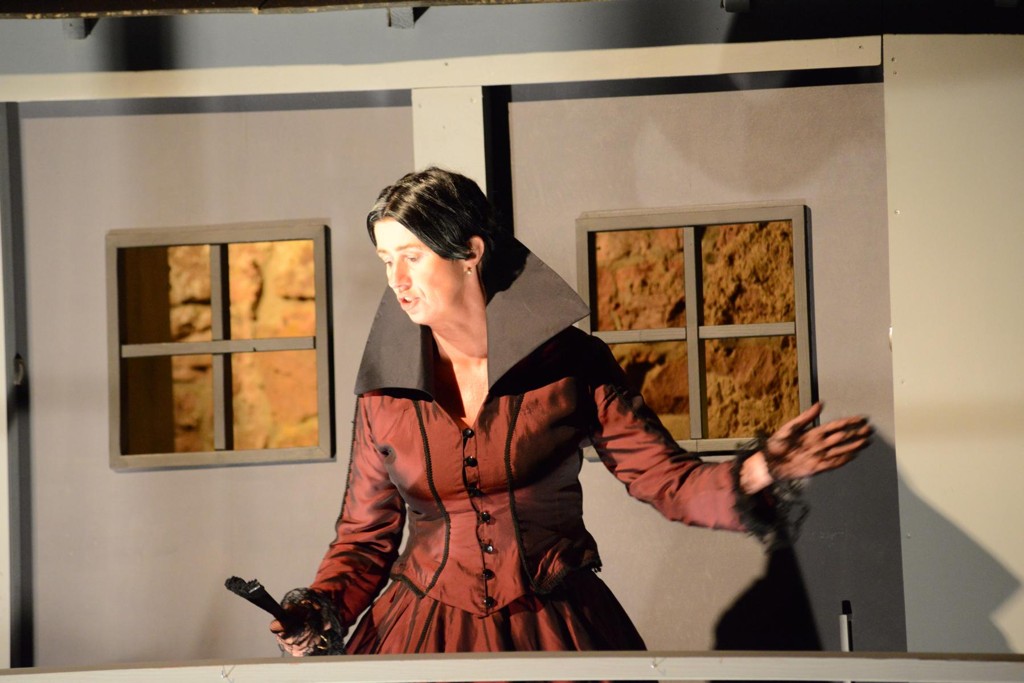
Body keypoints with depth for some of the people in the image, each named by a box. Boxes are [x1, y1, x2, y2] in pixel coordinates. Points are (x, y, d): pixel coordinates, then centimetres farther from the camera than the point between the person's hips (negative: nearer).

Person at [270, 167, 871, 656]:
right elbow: (366, 534, 9)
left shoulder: (571, 364, -2)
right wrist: (322, 609, -9)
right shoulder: (384, 392, 2)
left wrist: (759, 474, -22)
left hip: (558, 633, -1)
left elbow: (668, 481, -4)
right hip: (426, 636, 1)